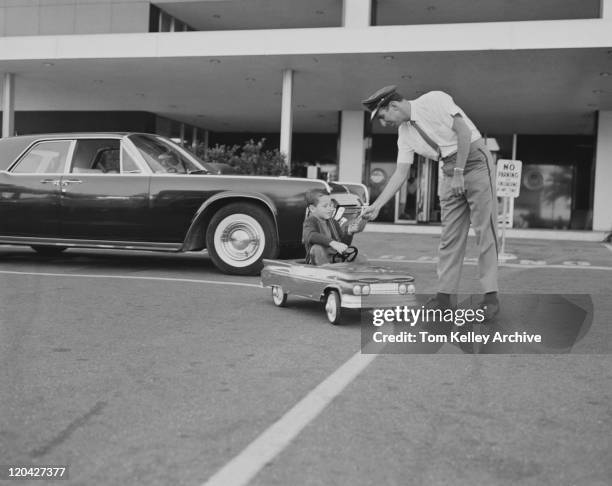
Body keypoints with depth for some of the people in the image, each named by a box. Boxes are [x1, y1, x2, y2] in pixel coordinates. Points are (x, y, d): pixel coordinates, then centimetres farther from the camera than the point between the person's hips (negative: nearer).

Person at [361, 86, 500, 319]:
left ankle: (491, 296, -4)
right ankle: (445, 294, 7)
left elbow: (463, 131, -18)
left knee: (484, 229, -7)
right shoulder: (405, 133, 6)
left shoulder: (434, 100, -12)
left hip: (475, 161, -7)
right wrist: (377, 205, -2)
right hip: (450, 172, 7)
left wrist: (459, 173, -19)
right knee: (449, 236, 3)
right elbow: (400, 173, 5)